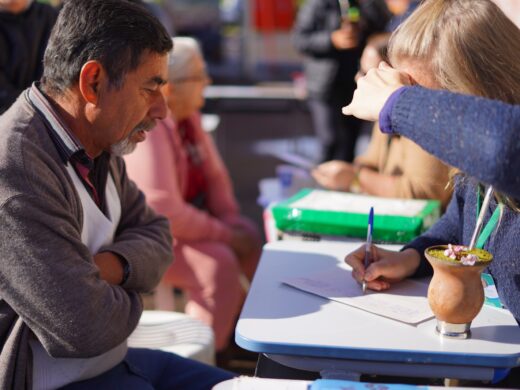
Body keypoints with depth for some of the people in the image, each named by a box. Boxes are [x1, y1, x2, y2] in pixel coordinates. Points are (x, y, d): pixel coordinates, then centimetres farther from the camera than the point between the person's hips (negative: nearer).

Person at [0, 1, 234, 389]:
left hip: (111, 359, 9)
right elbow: (85, 327, -31)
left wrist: (110, 266, -15)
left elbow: (155, 235, 8)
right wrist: (127, 297, -8)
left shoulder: (98, 147, 3)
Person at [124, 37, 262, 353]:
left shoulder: (187, 114, 2)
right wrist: (223, 234, -21)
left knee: (248, 236, 6)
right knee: (219, 262, -25)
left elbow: (214, 173, 12)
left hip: (182, 217, 10)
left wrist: (230, 219, -3)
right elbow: (162, 211, -32)